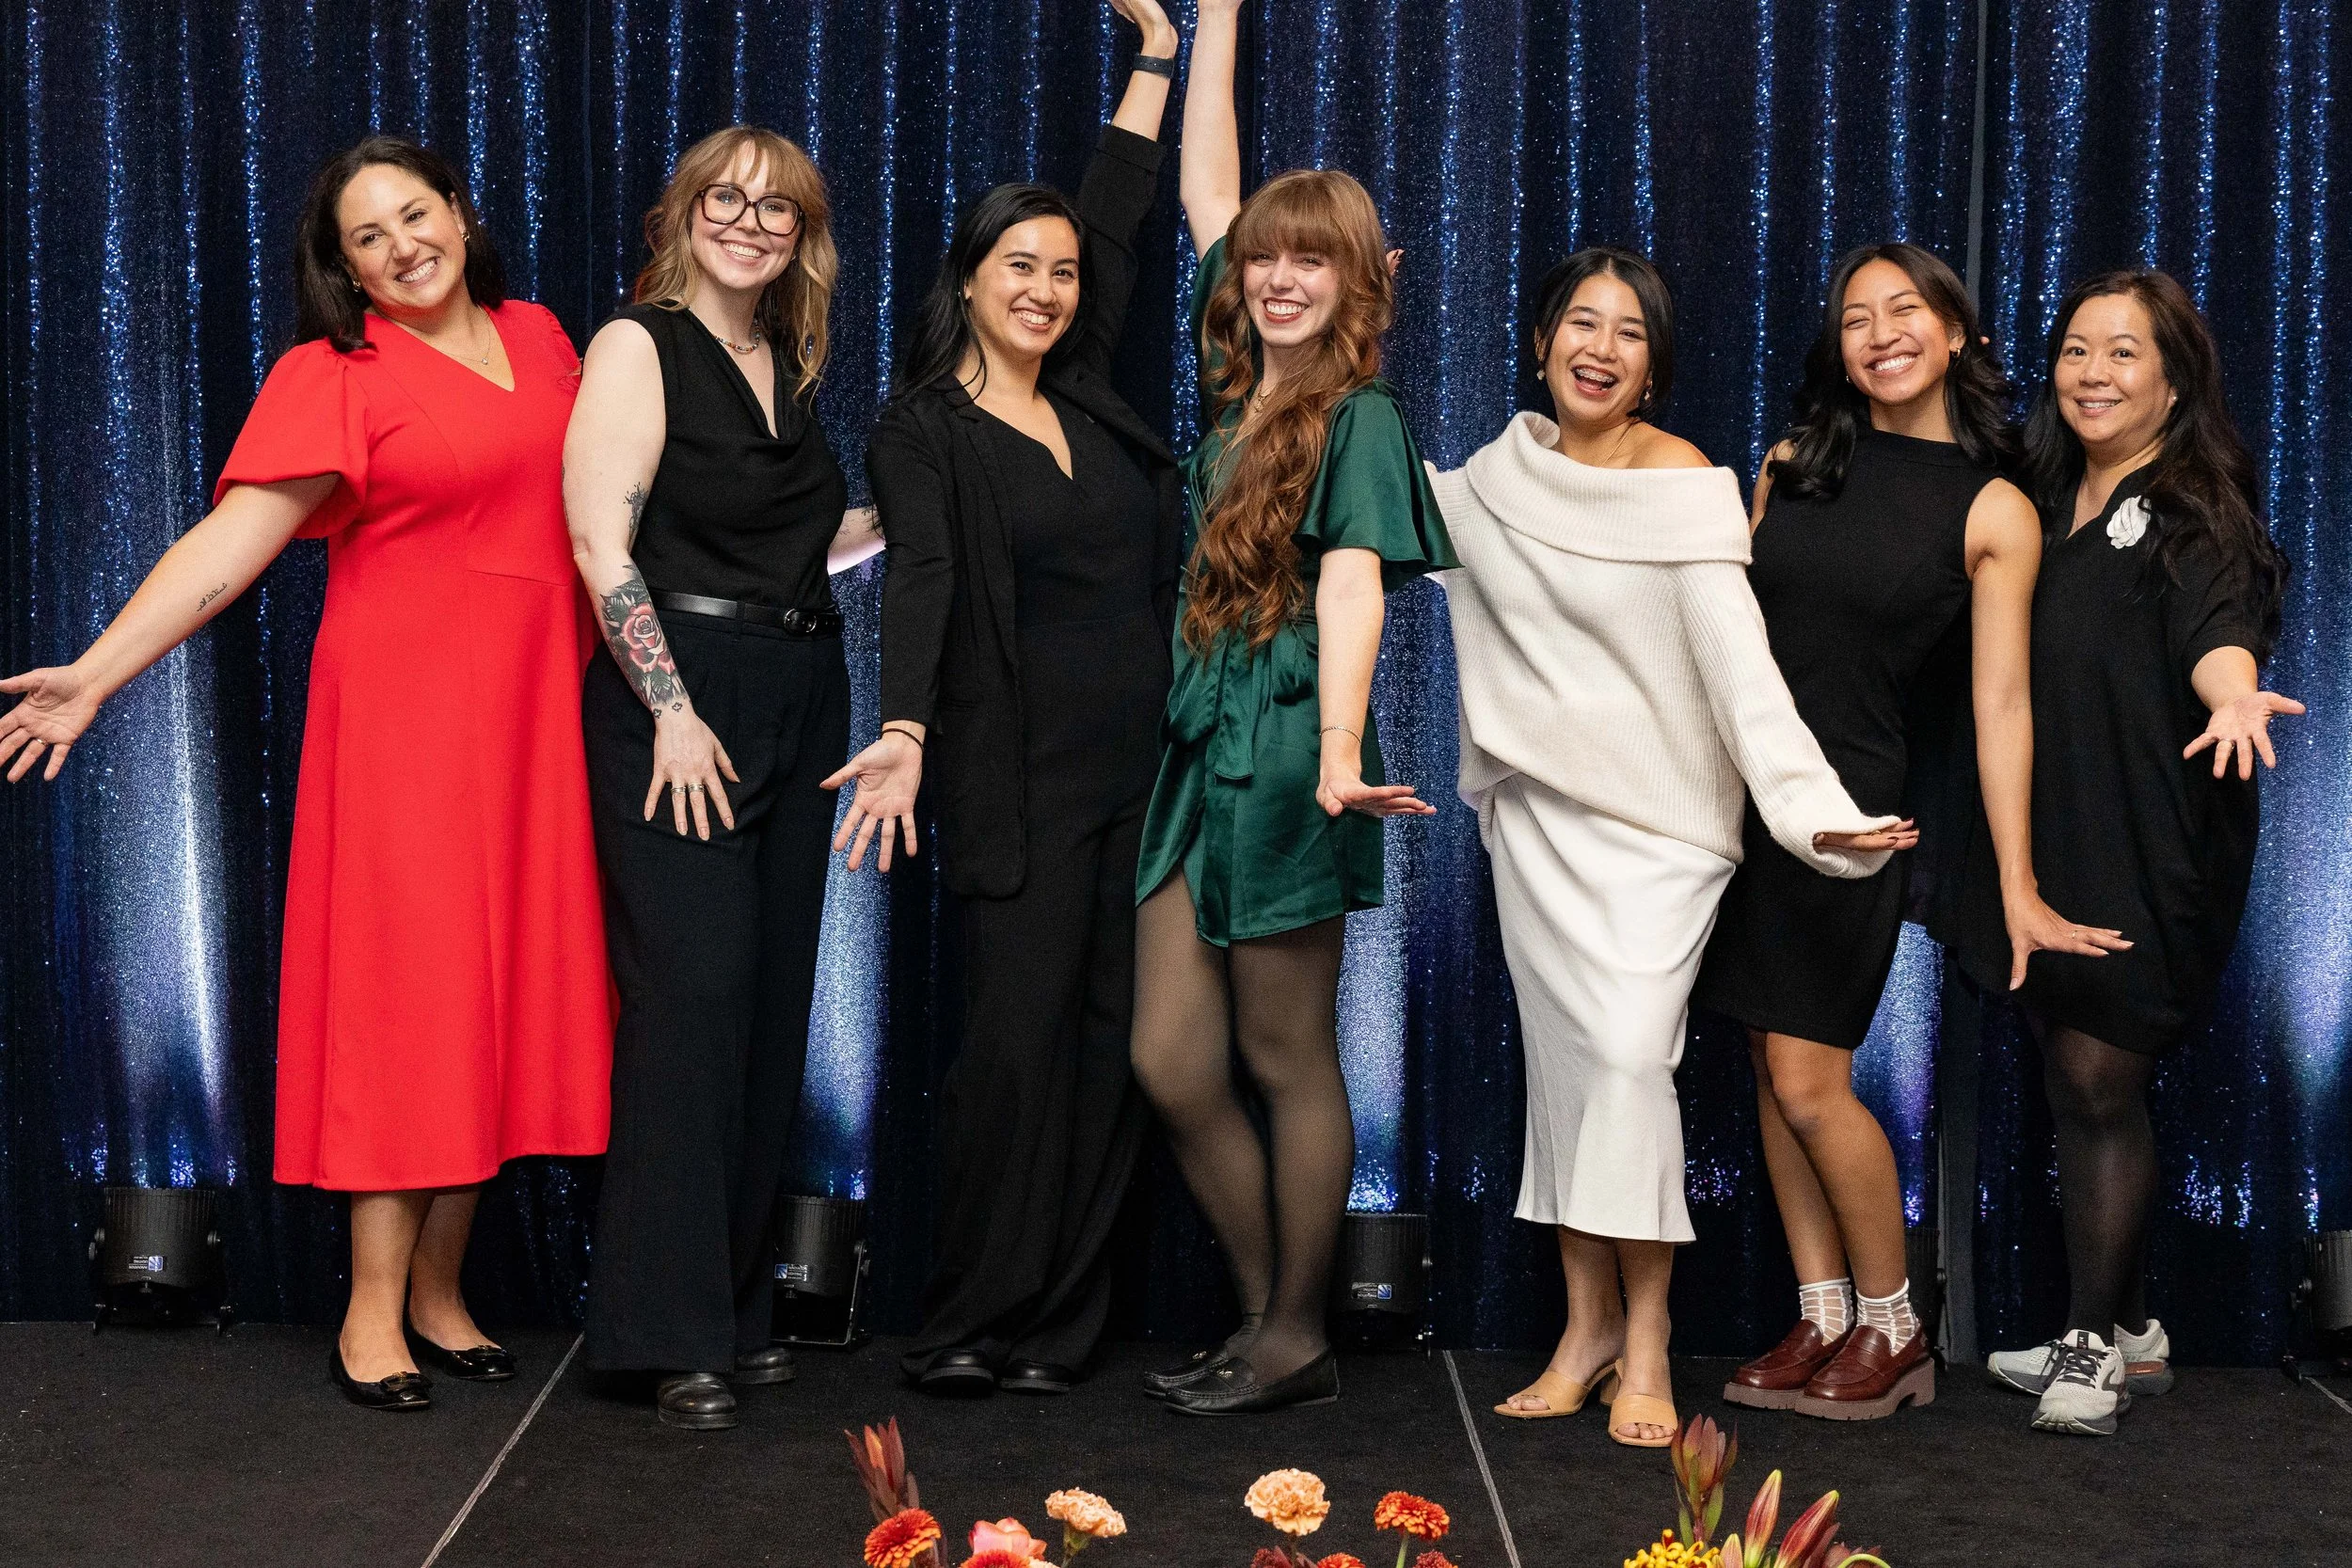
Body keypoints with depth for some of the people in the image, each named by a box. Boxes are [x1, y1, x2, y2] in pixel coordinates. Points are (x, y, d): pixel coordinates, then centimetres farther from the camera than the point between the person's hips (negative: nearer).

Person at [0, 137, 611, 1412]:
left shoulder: (539, 340, 13)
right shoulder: (333, 377, -3)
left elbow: (592, 500, 24)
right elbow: (228, 542, -10)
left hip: (535, 710, 5)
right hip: (407, 708, -5)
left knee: (499, 990, 4)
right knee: (406, 983, -5)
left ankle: (438, 1287, 14)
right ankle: (372, 1307, 2)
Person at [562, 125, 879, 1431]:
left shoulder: (791, 367, 17)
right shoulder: (639, 347, -4)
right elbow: (603, 544, -12)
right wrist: (674, 712, -17)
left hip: (799, 702, 7)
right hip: (678, 698, -7)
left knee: (774, 1005, 7)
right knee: (691, 1002, -10)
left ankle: (741, 1305, 16)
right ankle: (678, 1335, -4)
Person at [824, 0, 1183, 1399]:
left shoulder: (1088, 400, 14)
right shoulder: (924, 430, -1)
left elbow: (1118, 223, 20)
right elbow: (921, 577, -17)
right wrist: (907, 731, -32)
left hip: (1143, 764, 5)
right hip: (1023, 780, -5)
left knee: (1113, 1042, 3)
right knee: (1020, 1040, -8)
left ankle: (1058, 1327, 9)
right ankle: (972, 1325, 2)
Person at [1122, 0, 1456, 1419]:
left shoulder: (1359, 415, -7)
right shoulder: (1239, 385, 12)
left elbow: (1353, 584, -21)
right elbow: (1204, 182, 20)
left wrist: (1339, 752, -34)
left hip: (1288, 755, -7)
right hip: (1201, 750, 7)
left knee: (1289, 1060, 3)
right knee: (1171, 1061, 5)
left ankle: (1297, 1340, 16)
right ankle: (1268, 1315, 20)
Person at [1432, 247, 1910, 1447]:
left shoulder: (1682, 482, -10)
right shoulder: (1502, 476, 6)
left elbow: (1737, 659, -18)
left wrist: (1811, 804, -30)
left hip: (1656, 818, -5)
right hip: (1537, 812, 5)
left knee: (1628, 1054, -16)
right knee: (1561, 1061, 6)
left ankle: (1645, 1341, -5)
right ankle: (1587, 1325, 15)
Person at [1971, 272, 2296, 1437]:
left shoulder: (2195, 513, -5)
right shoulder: (2047, 504, 15)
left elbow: (2218, 627, -25)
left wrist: (2231, 692, -45)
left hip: (2145, 848, -6)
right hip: (2048, 840, 6)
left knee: (2096, 1083, -5)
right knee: (2078, 1087, 9)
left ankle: (2094, 1345, 8)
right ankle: (2129, 1332, 22)